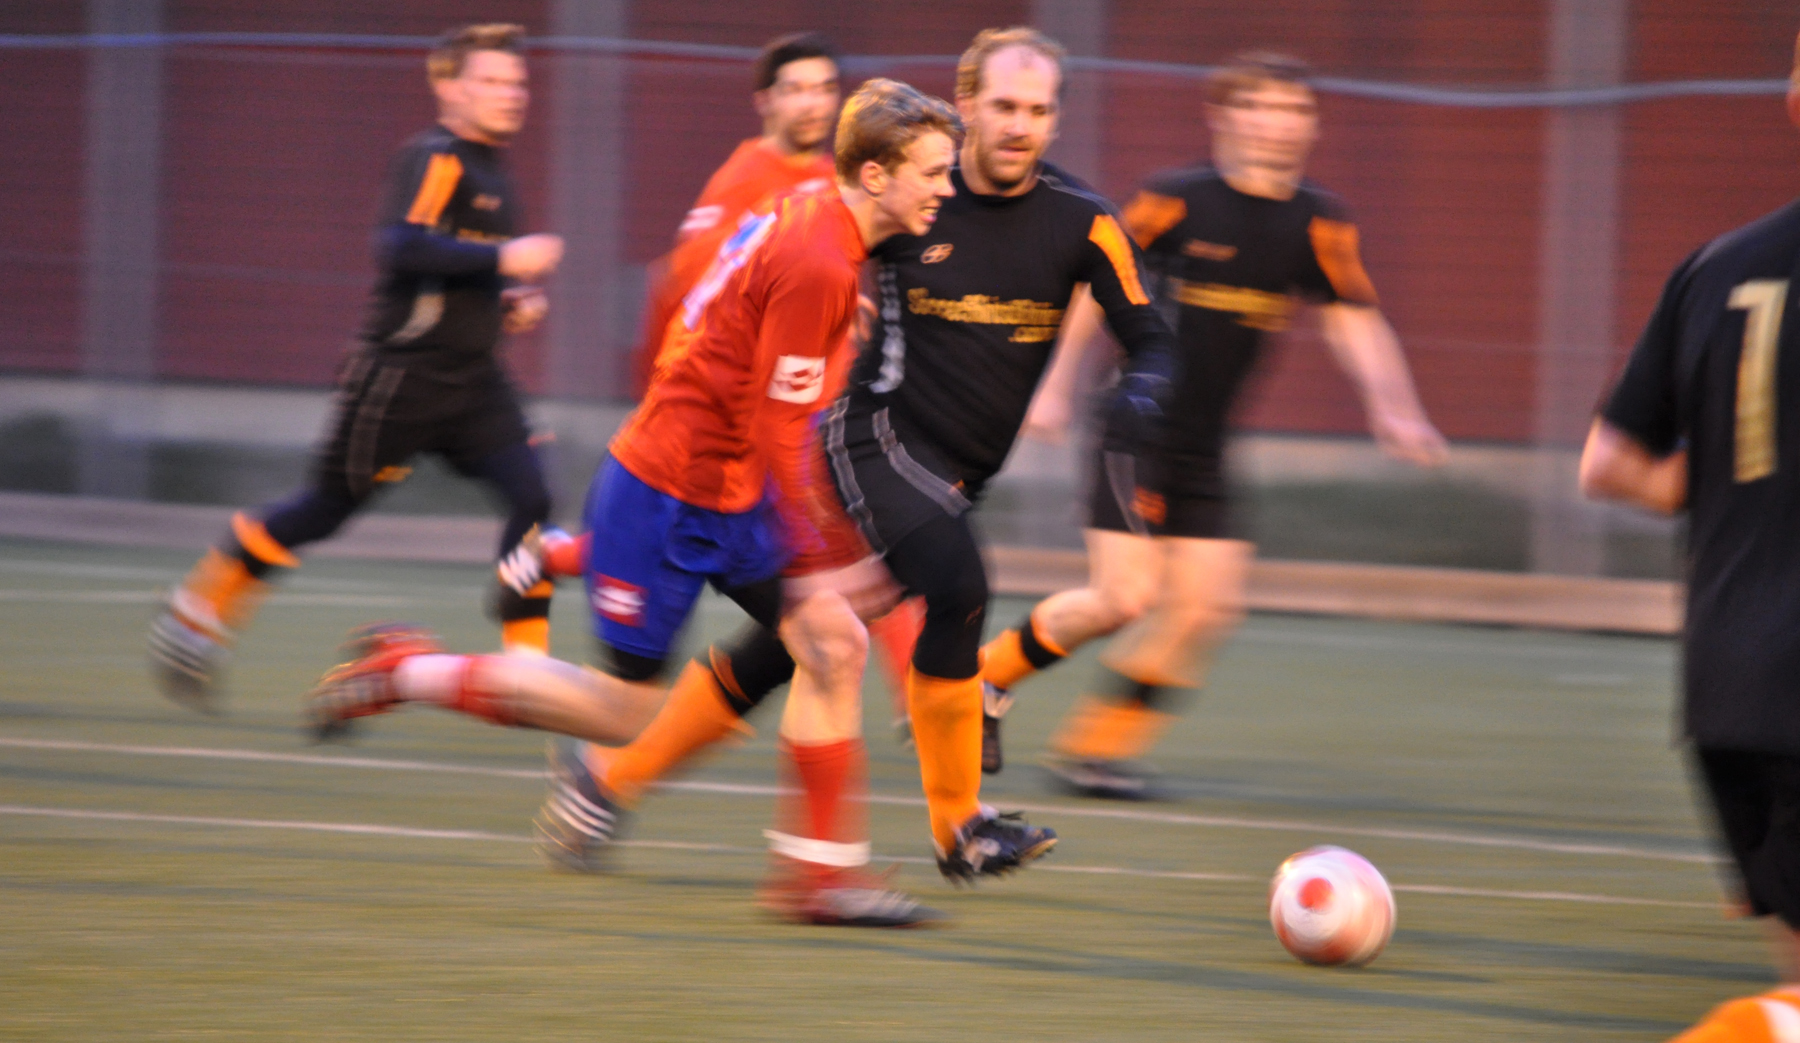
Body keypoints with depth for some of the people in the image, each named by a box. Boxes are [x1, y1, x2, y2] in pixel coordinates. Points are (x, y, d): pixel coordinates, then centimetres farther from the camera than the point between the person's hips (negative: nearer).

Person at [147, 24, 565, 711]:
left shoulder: (491, 171, 15)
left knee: (531, 497, -9)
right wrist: (502, 259, -28)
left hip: (472, 381, 8)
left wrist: (516, 298, 11)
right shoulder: (432, 158, -13)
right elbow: (399, 246, -29)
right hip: (402, 371, -8)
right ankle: (192, 619, 18)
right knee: (328, 506, 2)